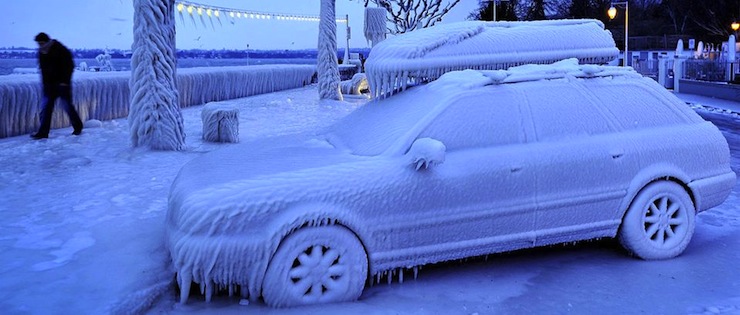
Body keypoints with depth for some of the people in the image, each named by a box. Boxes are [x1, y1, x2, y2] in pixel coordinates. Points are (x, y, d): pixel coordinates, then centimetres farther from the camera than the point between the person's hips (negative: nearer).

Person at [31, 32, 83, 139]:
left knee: (68, 106, 1)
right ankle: (43, 132, -4)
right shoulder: (41, 52, 8)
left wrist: (65, 81, -15)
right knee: (46, 107, -3)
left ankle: (78, 127, 20)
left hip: (62, 83, -6)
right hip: (49, 84, 6)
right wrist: (44, 82, 10)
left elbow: (69, 66, -11)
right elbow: (43, 68, 18)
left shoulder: (60, 50, -11)